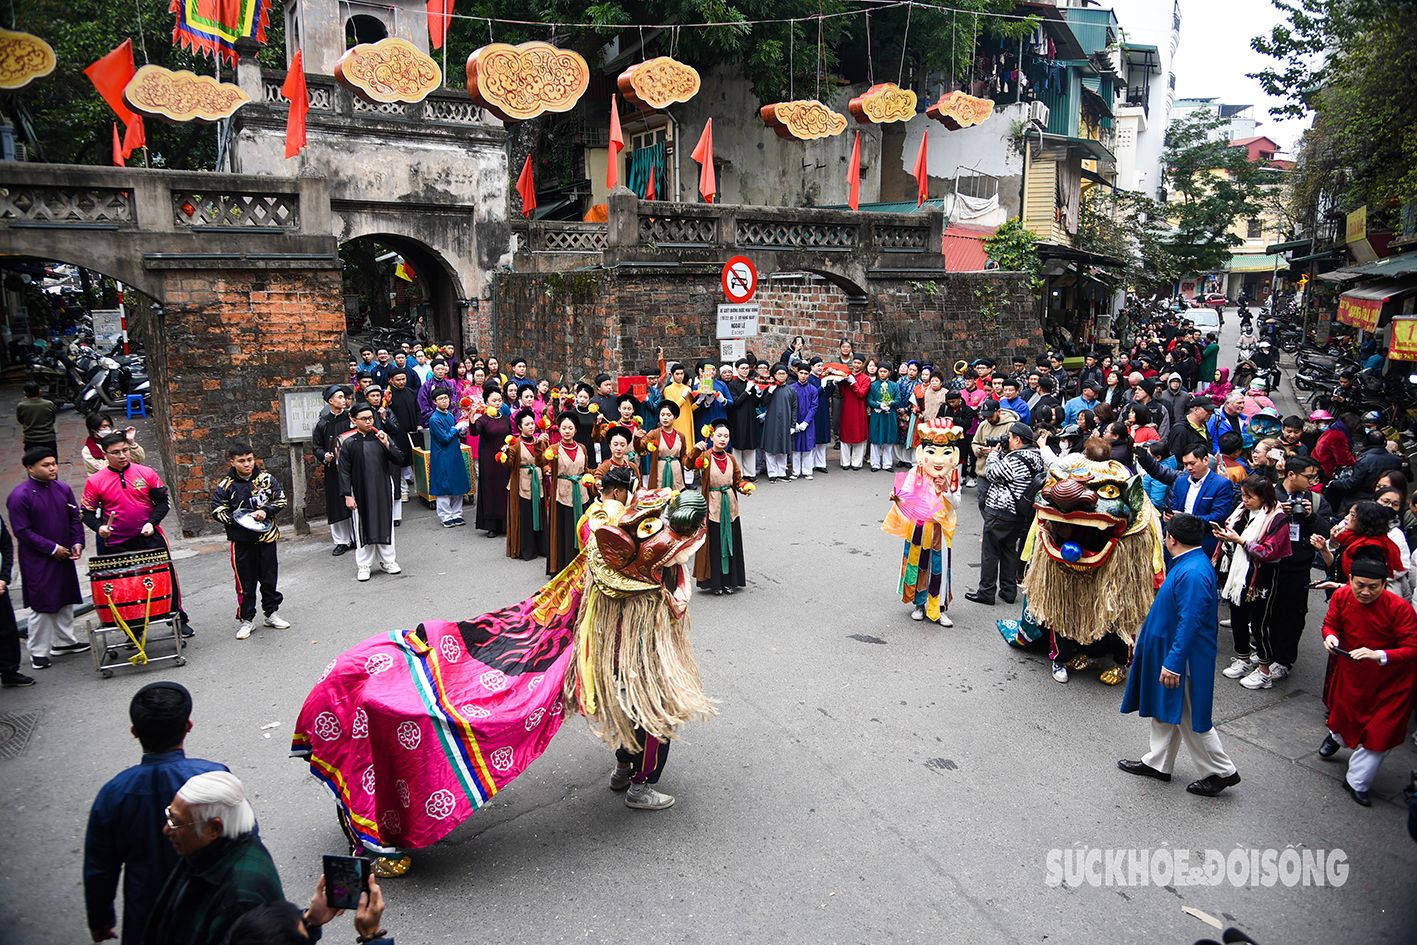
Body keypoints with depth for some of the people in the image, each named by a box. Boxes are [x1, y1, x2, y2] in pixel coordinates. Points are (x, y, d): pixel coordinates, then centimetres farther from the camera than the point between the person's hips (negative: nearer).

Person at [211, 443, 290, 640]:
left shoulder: (266, 478, 2)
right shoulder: (226, 485, -4)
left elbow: (281, 500, 6)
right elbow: (218, 511, -2)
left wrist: (266, 511, -12)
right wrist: (238, 520, -16)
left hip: (267, 536, 2)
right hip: (241, 540, -2)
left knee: (269, 576, 11)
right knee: (245, 580, 4)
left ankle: (271, 613, 26)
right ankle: (246, 619, 15)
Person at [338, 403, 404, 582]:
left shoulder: (381, 437, 2)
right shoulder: (349, 443, -3)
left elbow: (399, 460, -1)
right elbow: (344, 472, -2)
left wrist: (387, 445, -16)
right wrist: (347, 495, -7)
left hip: (383, 489, 2)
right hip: (360, 492, -2)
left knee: (385, 523, 9)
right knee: (363, 527, 4)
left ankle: (387, 561, 23)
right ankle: (363, 565, 15)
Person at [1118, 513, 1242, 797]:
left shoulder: (1192, 573, -27)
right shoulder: (1187, 563, 6)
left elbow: (1189, 624, -29)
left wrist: (1173, 663, -26)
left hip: (1183, 658, -10)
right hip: (1167, 651, 10)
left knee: (1190, 718, 4)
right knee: (1164, 712, 20)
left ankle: (1221, 772, 19)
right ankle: (1158, 763, 33)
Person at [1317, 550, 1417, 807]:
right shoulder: (1341, 596, -16)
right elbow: (1331, 623, -1)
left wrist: (1378, 655, -41)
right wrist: (1330, 636, -23)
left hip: (1390, 679, -3)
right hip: (1351, 670, 3)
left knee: (1381, 733, -2)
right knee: (1344, 714, 22)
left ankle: (1356, 781, 17)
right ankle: (1336, 736, 59)